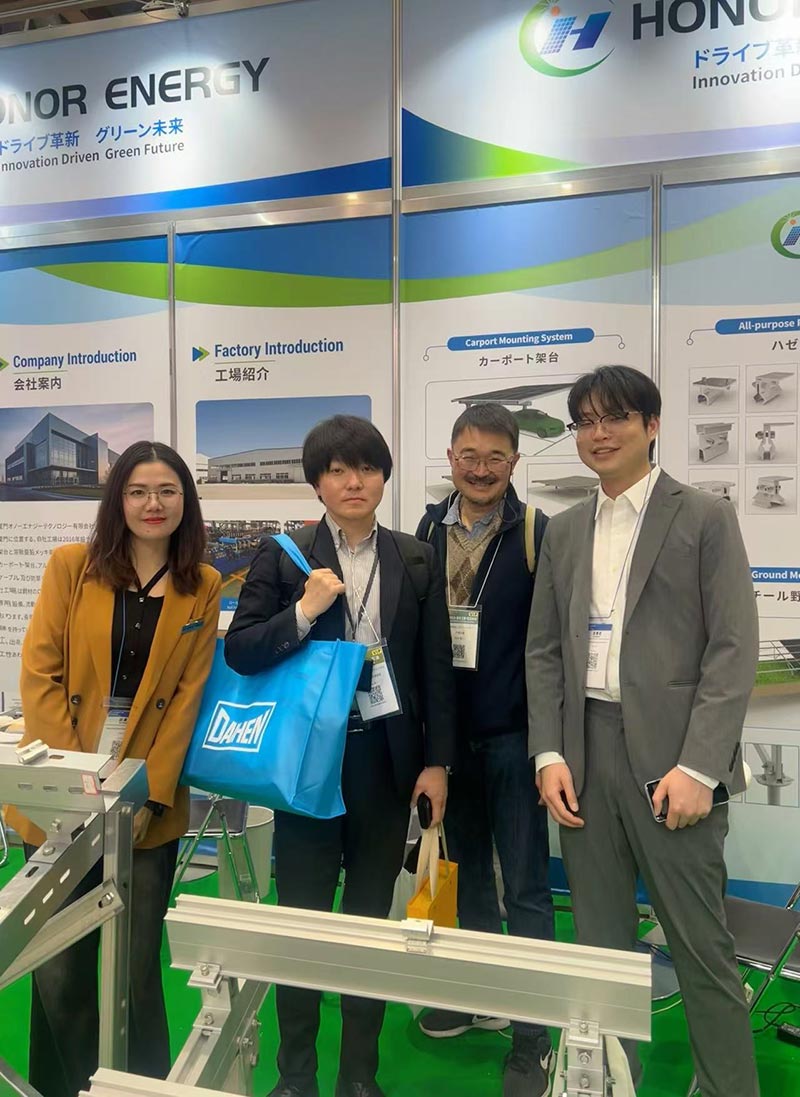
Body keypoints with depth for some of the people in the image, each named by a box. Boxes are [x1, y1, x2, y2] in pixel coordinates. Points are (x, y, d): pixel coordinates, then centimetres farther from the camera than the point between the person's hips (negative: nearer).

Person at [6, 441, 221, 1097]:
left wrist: (148, 793, -9)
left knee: (138, 966, 9)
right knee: (58, 967, 8)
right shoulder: (72, 565, -1)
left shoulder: (203, 588, 1)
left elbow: (187, 698, -1)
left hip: (149, 804, 0)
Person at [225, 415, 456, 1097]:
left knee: (371, 915, 14)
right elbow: (239, 652, -7)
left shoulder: (417, 561, 3)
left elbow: (436, 667, 4)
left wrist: (437, 761, 1)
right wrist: (304, 612, -22)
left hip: (388, 757, 2)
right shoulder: (283, 556, -2)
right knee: (301, 914, 10)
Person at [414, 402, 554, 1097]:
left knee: (525, 884, 7)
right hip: (447, 733, 4)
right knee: (468, 871, 20)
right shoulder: (429, 531, 3)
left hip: (512, 734, -4)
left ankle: (531, 1036, 23)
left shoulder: (538, 534, -9)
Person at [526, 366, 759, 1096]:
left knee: (701, 946, 6)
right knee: (601, 942, 14)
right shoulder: (565, 531, 12)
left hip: (670, 757, -4)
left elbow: (734, 649, -7)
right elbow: (544, 651, 10)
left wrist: (698, 766, -14)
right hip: (586, 753, 4)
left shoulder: (705, 518, 0)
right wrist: (549, 754, 0)